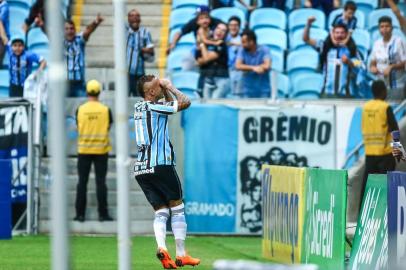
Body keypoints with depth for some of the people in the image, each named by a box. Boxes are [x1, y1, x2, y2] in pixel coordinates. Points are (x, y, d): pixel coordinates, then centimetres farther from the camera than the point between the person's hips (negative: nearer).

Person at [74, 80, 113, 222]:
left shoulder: (80, 110, -5)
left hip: (84, 150, 0)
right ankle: (103, 214, 2)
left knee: (82, 182, 5)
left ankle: (80, 214, 4)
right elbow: (108, 128, 2)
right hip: (101, 149, 0)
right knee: (100, 182, 3)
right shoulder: (105, 110, -6)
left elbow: (79, 128, 3)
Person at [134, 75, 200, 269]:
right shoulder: (155, 107, -9)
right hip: (160, 165, -7)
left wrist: (166, 89, 16)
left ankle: (161, 247, -17)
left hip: (140, 168, 7)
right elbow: (185, 102, -8)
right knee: (177, 207, 6)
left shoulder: (139, 107, 15)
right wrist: (170, 87, 5)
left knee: (161, 211, 7)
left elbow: (169, 104, 30)